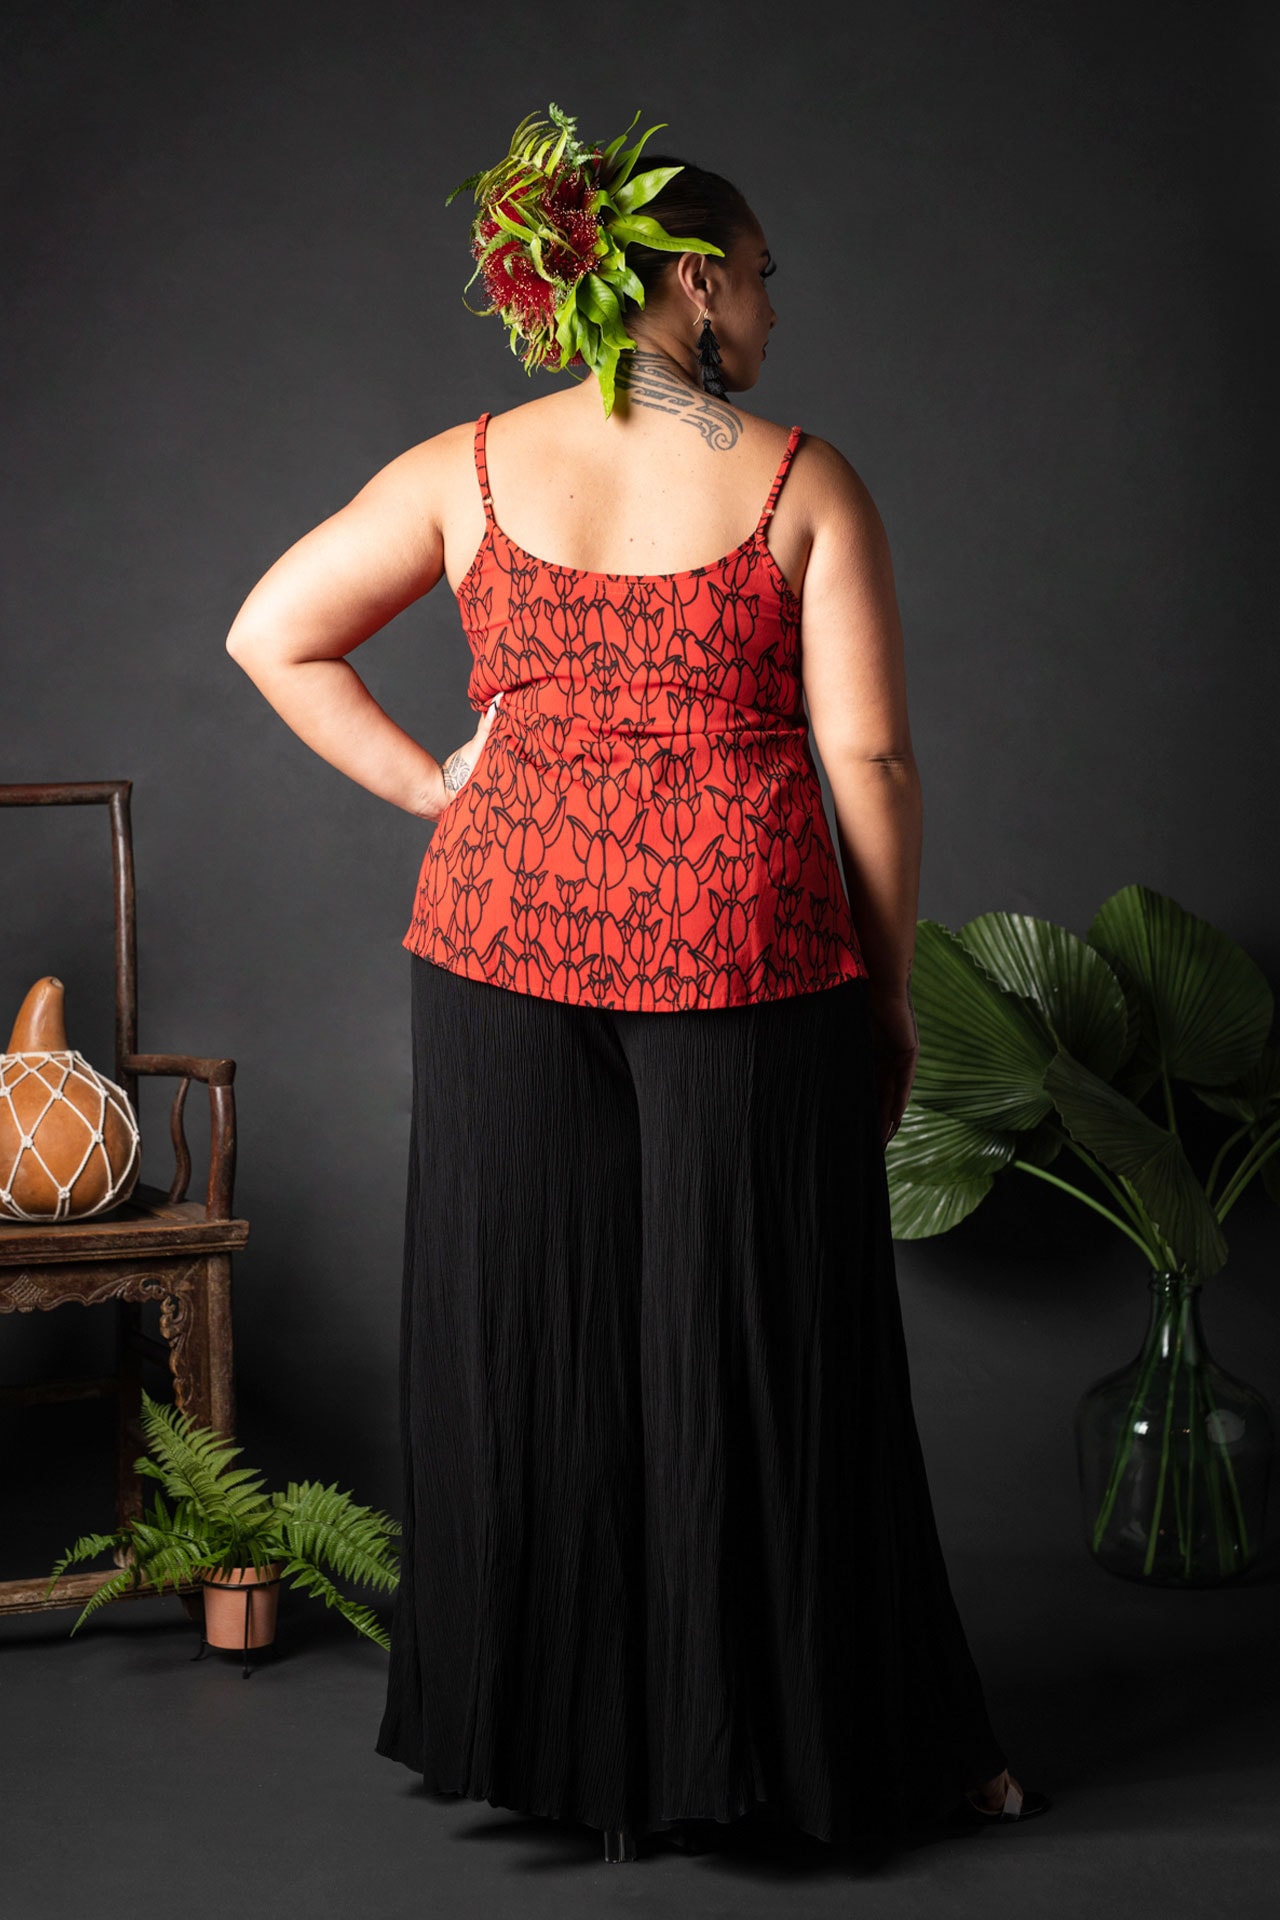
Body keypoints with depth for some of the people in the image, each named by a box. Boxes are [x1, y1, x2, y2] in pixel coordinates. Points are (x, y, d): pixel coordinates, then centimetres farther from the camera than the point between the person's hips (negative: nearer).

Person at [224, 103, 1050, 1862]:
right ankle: (846, 1736, 18)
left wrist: (432, 789, 10)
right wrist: (892, 986, 3)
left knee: (529, 1335, 12)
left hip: (510, 935, 3)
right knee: (762, 1343, 6)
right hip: (745, 944, -2)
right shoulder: (800, 482, -3)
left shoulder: (471, 468, 5)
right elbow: (870, 757, -6)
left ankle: (556, 1735, 23)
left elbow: (270, 634, 7)